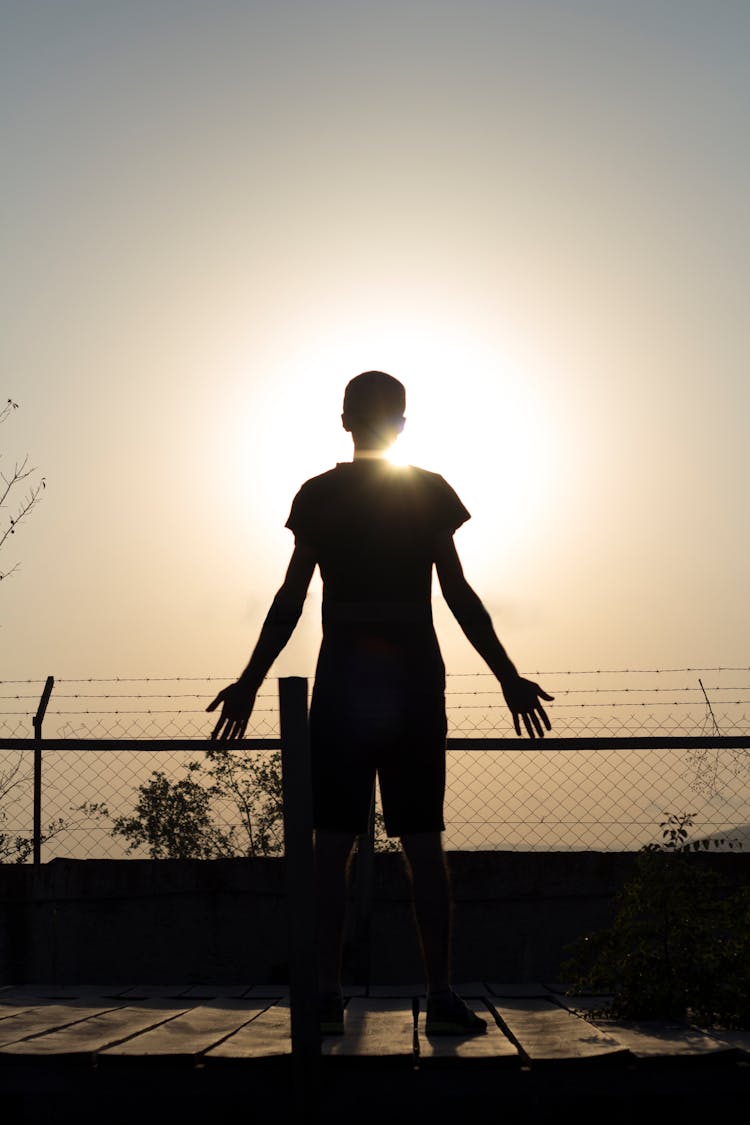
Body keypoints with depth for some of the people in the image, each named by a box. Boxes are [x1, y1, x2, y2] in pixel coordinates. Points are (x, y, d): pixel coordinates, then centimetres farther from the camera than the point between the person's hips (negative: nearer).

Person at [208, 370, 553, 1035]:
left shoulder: (317, 495, 4)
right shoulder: (431, 492, 3)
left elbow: (291, 599, 1)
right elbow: (459, 595, 0)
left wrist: (250, 682, 7)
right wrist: (510, 677, 5)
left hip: (342, 679, 0)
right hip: (415, 678, 0)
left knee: (334, 842, 2)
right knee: (422, 841, 2)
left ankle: (328, 997, 0)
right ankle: (442, 997, 0)